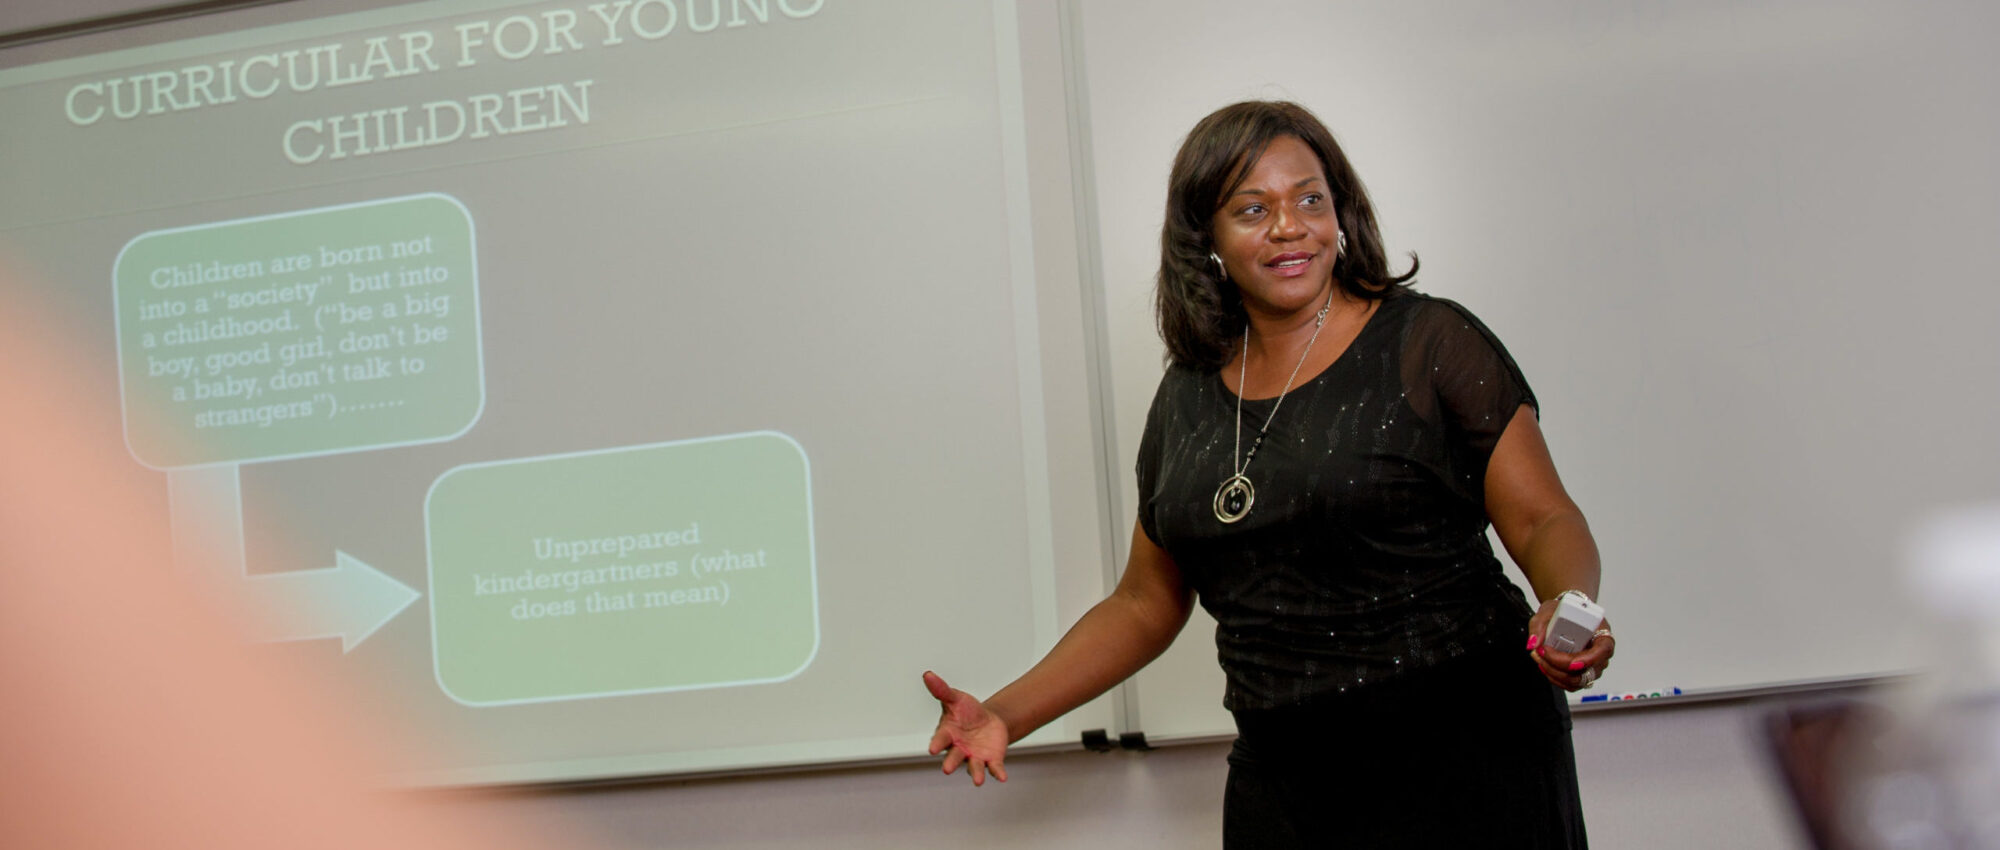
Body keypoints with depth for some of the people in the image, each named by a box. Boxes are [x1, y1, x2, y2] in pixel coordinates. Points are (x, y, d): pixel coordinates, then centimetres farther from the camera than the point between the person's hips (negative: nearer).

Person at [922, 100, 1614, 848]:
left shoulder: (1429, 342, -3)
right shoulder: (1188, 395, 10)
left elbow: (1544, 522, -6)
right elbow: (1145, 604, 15)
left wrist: (1565, 610, -28)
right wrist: (1006, 715, 4)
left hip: (1466, 759, -4)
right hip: (1281, 780, 4)